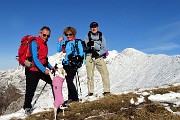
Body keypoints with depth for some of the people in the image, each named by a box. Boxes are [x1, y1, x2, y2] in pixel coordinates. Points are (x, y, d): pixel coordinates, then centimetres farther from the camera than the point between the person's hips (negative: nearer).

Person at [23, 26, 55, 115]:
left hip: (43, 70, 8)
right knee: (30, 90, 1)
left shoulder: (44, 44, 12)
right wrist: (44, 70, -29)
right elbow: (35, 59, -23)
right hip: (33, 71, -8)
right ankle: (27, 107, 23)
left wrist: (50, 67, 12)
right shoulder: (34, 43, -14)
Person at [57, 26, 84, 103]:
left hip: (73, 64, -6)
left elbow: (81, 53, -2)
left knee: (69, 80, -13)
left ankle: (74, 97, -1)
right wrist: (59, 42, 9)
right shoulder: (65, 43, 16)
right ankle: (71, 98, 17)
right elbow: (58, 50, 15)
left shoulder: (77, 42, 1)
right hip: (66, 64, 6)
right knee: (68, 81, 7)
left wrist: (77, 59, -17)